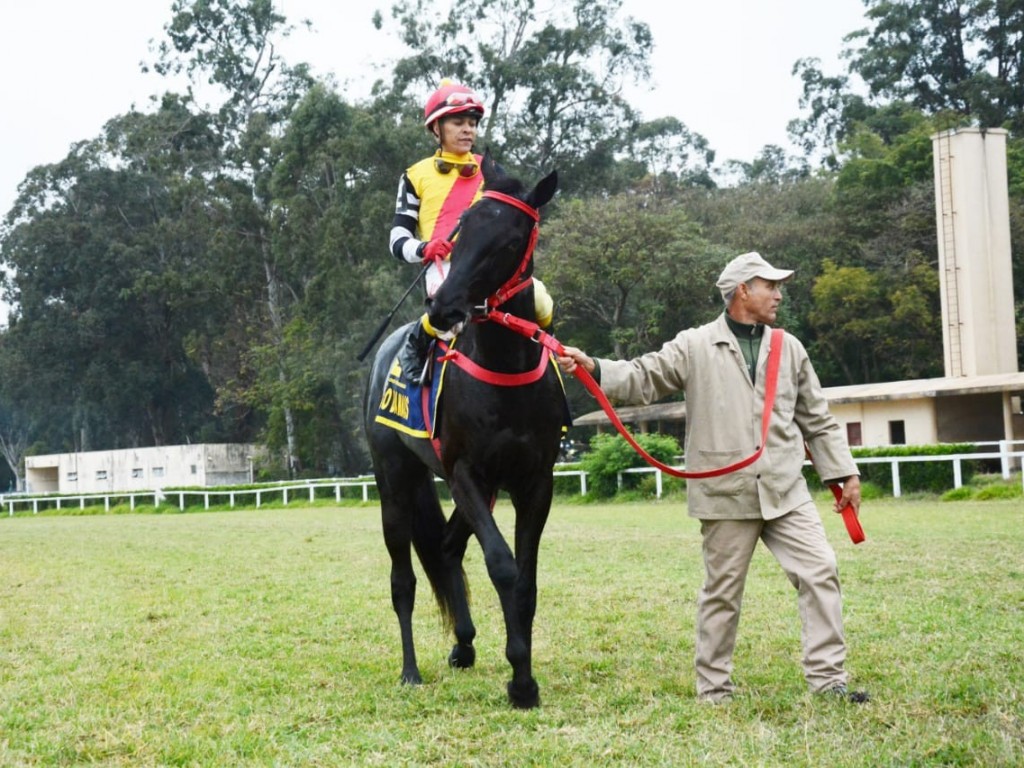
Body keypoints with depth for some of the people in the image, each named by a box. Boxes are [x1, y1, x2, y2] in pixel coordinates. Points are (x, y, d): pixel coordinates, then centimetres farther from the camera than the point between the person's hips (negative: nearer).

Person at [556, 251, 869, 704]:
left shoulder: (790, 349, 14)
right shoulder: (694, 347, 1)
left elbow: (817, 420, 18)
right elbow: (643, 378, -6)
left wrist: (843, 472, 14)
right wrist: (593, 368, -21)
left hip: (786, 491, 4)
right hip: (726, 494, -4)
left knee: (820, 573, -3)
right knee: (722, 591, 4)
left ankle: (827, 678, 4)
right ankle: (714, 690, 15)